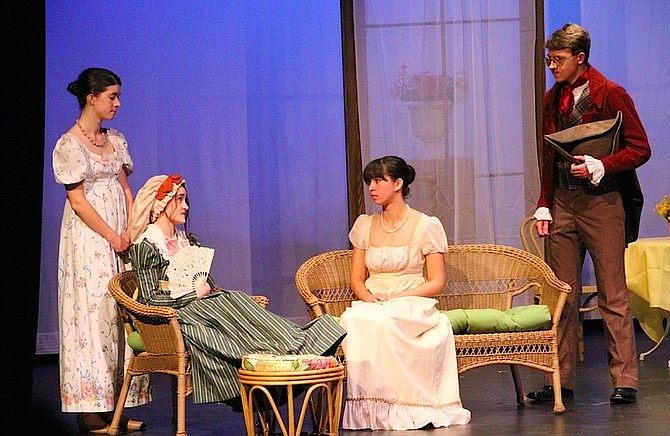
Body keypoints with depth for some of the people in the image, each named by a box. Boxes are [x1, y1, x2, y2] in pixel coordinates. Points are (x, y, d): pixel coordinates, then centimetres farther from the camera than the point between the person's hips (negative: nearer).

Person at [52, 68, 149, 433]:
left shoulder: (116, 139, 13)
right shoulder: (70, 143, -8)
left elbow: (124, 188, 13)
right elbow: (77, 200, -11)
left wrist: (131, 231, -2)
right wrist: (112, 236, -12)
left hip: (121, 236, 7)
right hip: (88, 237, -7)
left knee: (123, 314, 4)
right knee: (92, 313, -7)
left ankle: (117, 405, 8)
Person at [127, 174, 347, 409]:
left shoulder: (188, 240, 22)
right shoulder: (146, 246, -2)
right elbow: (150, 299, -10)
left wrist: (209, 289, -4)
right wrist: (195, 293, -13)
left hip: (205, 304, 6)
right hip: (177, 314, -6)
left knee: (237, 300, -26)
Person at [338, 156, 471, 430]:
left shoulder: (426, 225, 1)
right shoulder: (364, 225, 14)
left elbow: (436, 283, -1)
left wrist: (395, 299, -14)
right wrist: (367, 296, -8)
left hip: (412, 306, -3)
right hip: (372, 304, 3)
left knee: (379, 322, -38)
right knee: (351, 320, -34)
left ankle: (393, 407, -30)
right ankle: (365, 406, -33)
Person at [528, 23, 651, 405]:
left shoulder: (611, 95, -6)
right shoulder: (552, 99, 12)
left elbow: (640, 148, -6)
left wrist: (600, 167, -19)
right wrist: (544, 205, 10)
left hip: (602, 202, -5)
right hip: (563, 204, 6)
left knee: (613, 296, -2)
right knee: (563, 297, 6)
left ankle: (625, 381, 3)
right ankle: (562, 380, 10)